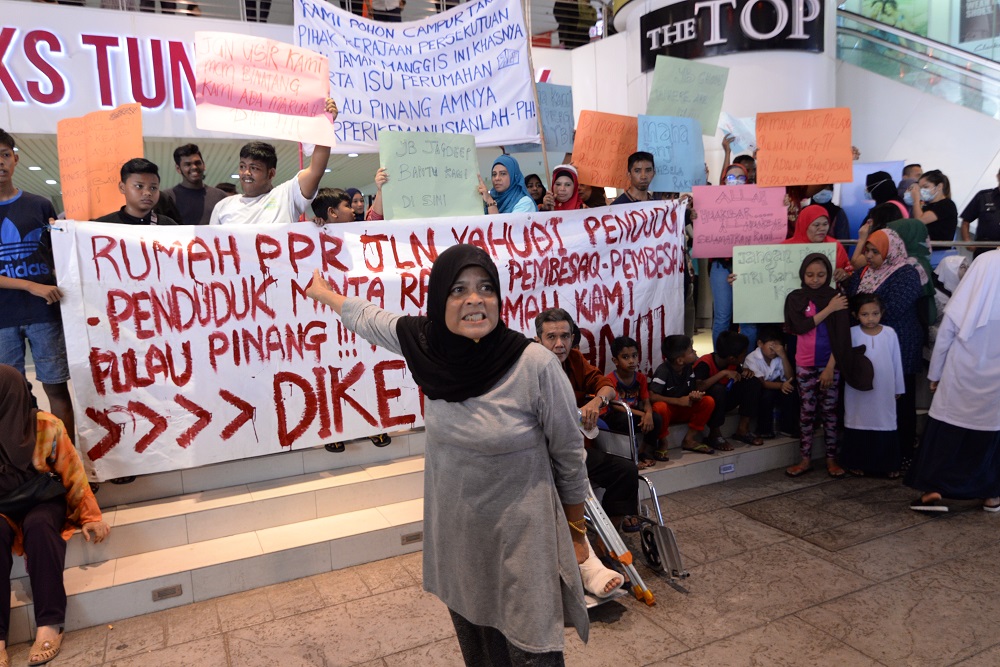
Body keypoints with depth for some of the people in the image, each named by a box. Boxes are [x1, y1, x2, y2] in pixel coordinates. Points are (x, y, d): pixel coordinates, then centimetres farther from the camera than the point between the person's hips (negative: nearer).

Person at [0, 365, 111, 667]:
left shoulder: (46, 426, -13)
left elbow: (73, 473, -6)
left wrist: (90, 516, -7)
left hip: (44, 500, -1)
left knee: (38, 525, -34)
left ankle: (50, 623, -34)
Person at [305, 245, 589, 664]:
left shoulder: (536, 364, -21)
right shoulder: (429, 344, -10)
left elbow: (570, 456, -8)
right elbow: (369, 319, 11)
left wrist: (576, 533, 2)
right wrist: (324, 292, 27)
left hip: (521, 540, -4)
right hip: (455, 535, 4)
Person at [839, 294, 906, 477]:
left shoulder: (890, 333, -3)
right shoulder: (852, 334, -8)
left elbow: (896, 361, 3)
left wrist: (899, 387, 8)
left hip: (884, 391, 1)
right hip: (859, 390, -1)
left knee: (885, 424, 9)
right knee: (860, 424, 9)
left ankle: (888, 464, 23)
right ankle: (858, 463, 21)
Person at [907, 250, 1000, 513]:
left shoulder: (969, 293, -11)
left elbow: (945, 333, -8)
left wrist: (935, 374, 2)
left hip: (961, 376, -2)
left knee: (946, 431, 6)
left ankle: (933, 491, 5)